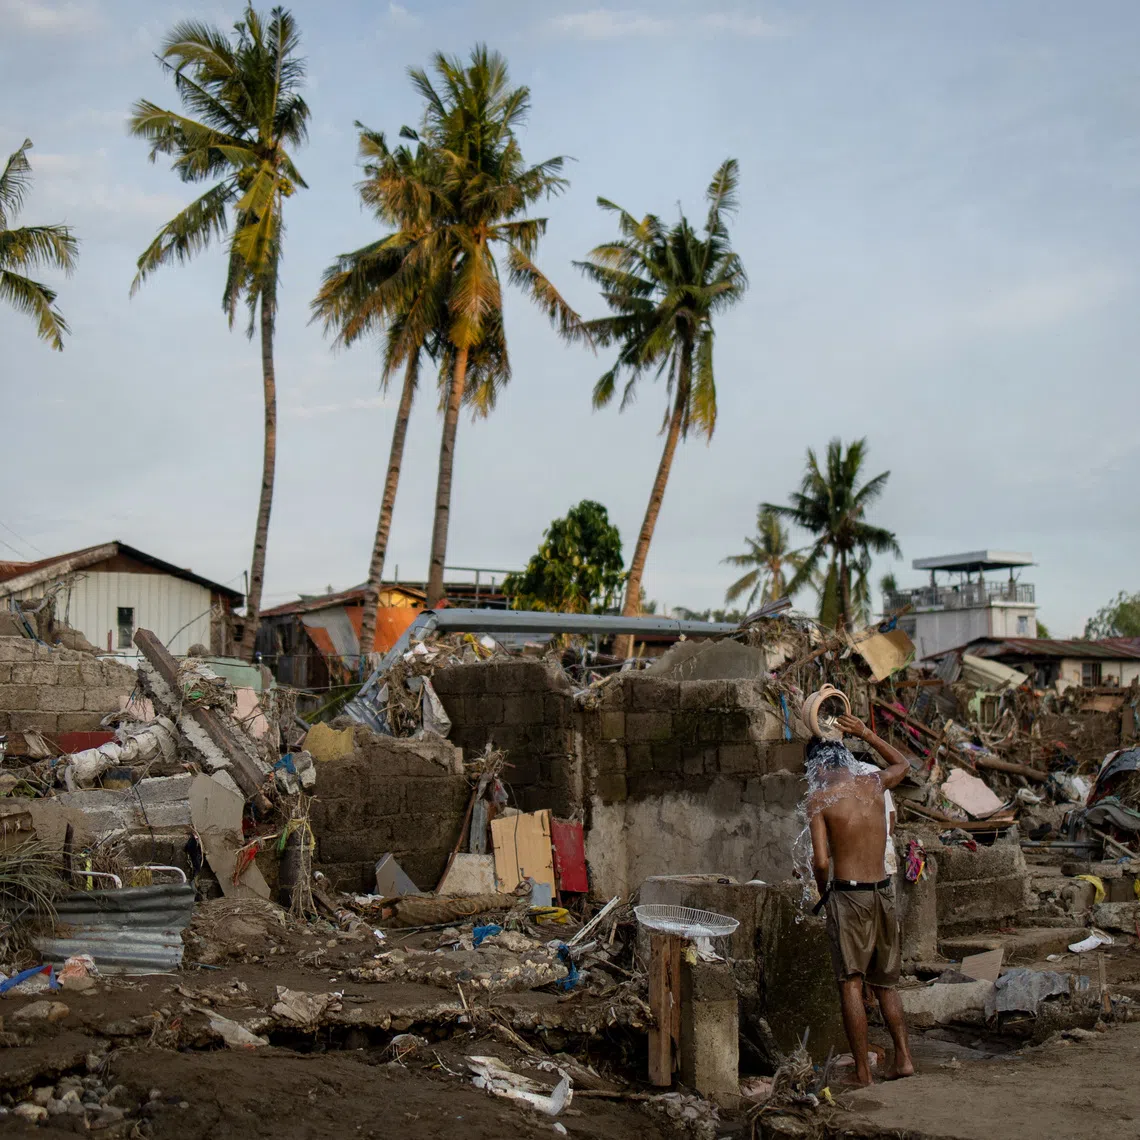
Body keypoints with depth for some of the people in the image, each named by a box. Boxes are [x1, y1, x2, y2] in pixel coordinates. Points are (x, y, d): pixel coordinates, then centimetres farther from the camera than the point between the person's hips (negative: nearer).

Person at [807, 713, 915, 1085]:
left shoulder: (819, 799, -8)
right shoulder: (873, 785, 5)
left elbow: (821, 861, -14)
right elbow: (903, 763, 29)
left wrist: (823, 890, 5)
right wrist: (865, 733, 27)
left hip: (848, 894, -5)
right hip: (883, 891, 5)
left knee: (851, 983, -1)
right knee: (885, 982, 18)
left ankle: (862, 1071, -1)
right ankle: (903, 1057, 13)